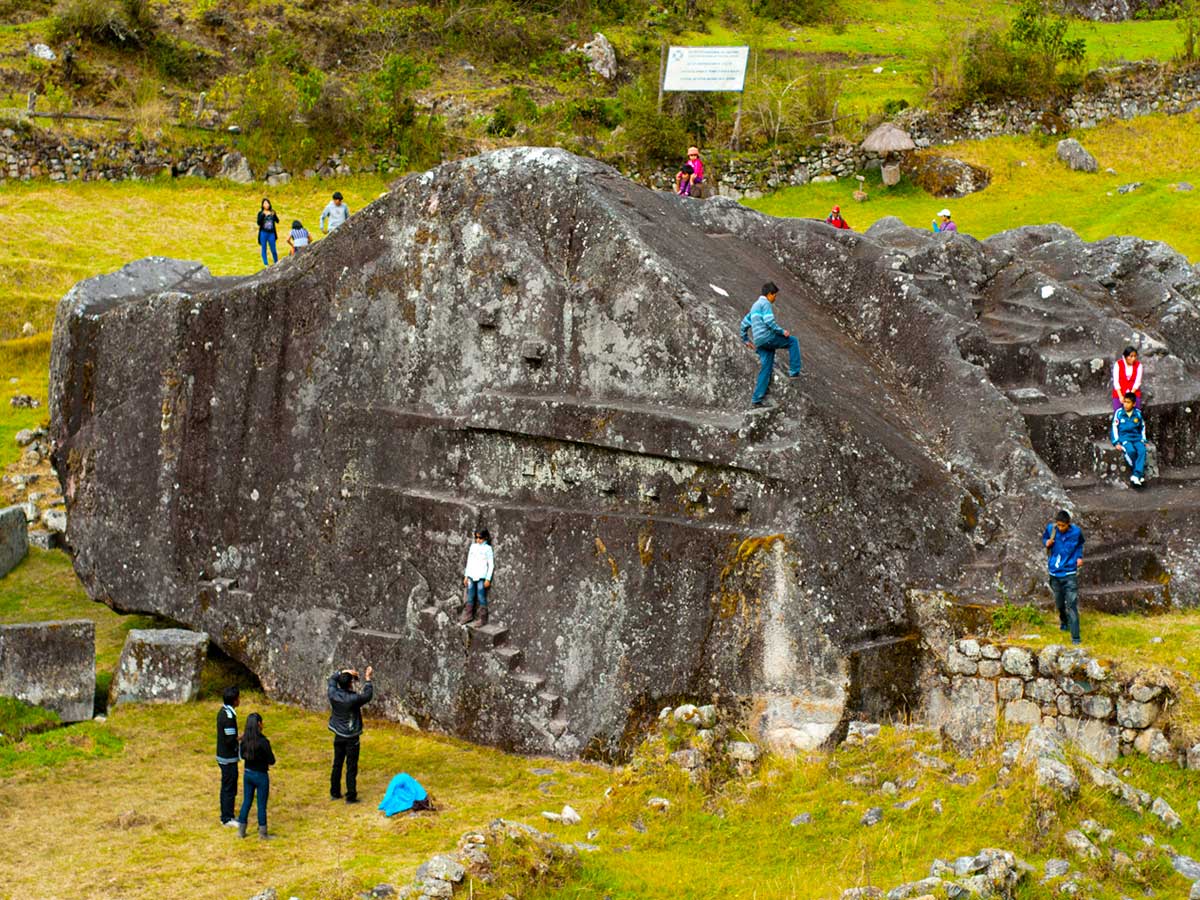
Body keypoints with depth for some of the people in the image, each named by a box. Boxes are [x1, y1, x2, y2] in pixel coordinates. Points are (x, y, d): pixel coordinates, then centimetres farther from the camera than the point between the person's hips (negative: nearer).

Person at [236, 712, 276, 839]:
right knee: (262, 805, 7)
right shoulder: (263, 742, -22)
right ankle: (262, 833, 16)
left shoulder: (245, 740, -5)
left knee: (246, 802, 17)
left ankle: (241, 830, 23)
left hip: (248, 774, 5)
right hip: (261, 776, -5)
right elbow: (271, 761, -17)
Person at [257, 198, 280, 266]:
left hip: (271, 233, 1)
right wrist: (262, 215, -21)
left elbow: (277, 221, -1)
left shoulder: (272, 212, 7)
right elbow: (259, 223, -11)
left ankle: (276, 263, 18)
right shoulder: (261, 213, 0)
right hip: (263, 233, -1)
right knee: (264, 249, 2)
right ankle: (266, 264, 6)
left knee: (273, 250, 3)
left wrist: (274, 215, -19)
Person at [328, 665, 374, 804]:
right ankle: (351, 796, 3)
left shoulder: (333, 694, -8)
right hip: (351, 738, -6)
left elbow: (332, 678, 9)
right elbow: (367, 695, -9)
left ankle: (335, 793, 26)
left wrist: (344, 672, 3)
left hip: (338, 737, 6)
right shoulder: (353, 699, -23)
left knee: (337, 765, 17)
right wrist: (368, 679, -4)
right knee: (351, 767, 1)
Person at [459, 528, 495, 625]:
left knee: (481, 598, -4)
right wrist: (466, 576, 12)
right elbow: (469, 562, 16)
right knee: (470, 596, 11)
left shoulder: (487, 548, -1)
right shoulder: (473, 546, 12)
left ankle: (483, 619, 0)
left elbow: (491, 564, -3)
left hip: (481, 577, -5)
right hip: (471, 576, 5)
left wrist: (488, 579, -7)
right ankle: (468, 615, 22)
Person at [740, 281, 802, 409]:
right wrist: (782, 332, -13)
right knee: (793, 341, -1)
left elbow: (744, 323, 28)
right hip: (766, 337, -9)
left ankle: (757, 399, 5)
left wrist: (746, 340, 32)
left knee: (765, 369, 9)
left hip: (759, 342, 9)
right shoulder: (765, 303, -4)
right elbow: (769, 321, -19)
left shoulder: (755, 305, 25)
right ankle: (794, 371, -6)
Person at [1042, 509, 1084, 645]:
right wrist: (1047, 542, -11)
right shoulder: (1050, 529, -9)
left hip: (1070, 574, -3)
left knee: (1072, 604, -10)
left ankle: (1075, 636, -10)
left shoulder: (1076, 532, -10)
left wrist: (1079, 556, -4)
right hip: (1055, 573, 3)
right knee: (1059, 603, 18)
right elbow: (1044, 537, 11)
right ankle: (1063, 622, 49)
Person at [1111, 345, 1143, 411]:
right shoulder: (1118, 364, -6)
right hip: (1119, 393, -1)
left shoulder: (1138, 365, -3)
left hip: (1134, 394, 1)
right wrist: (1120, 396, -16)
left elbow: (1137, 382, -6)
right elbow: (1116, 381, -7)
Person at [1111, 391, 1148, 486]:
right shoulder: (1119, 413, 0)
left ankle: (1136, 475, -35)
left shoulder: (1138, 413, 7)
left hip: (1136, 438, 2)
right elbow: (1115, 428, 3)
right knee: (1131, 451, -33)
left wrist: (1143, 440, 11)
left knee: (1142, 450, -29)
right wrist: (1116, 442, -6)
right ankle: (1141, 474, -19)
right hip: (1123, 437, -2)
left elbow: (1142, 428, 20)